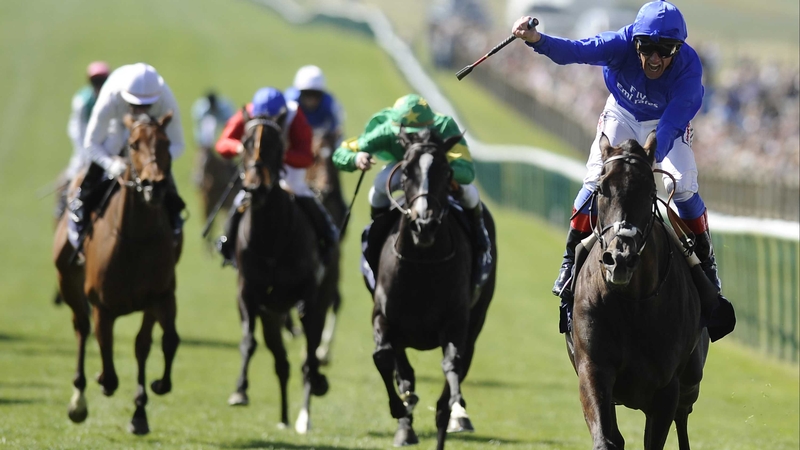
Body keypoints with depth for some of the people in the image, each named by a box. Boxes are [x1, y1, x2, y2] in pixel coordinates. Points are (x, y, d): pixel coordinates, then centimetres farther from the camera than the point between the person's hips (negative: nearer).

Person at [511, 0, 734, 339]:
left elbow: (671, 124, -41)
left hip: (666, 122, -1)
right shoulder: (623, 43, -34)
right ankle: (571, 259, 2)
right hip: (622, 114, 1)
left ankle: (705, 261, 4)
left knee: (682, 184, -16)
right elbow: (577, 50, -47)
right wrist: (537, 40, -65)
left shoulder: (688, 68, -36)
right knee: (597, 178, -14)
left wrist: (651, 157, -57)